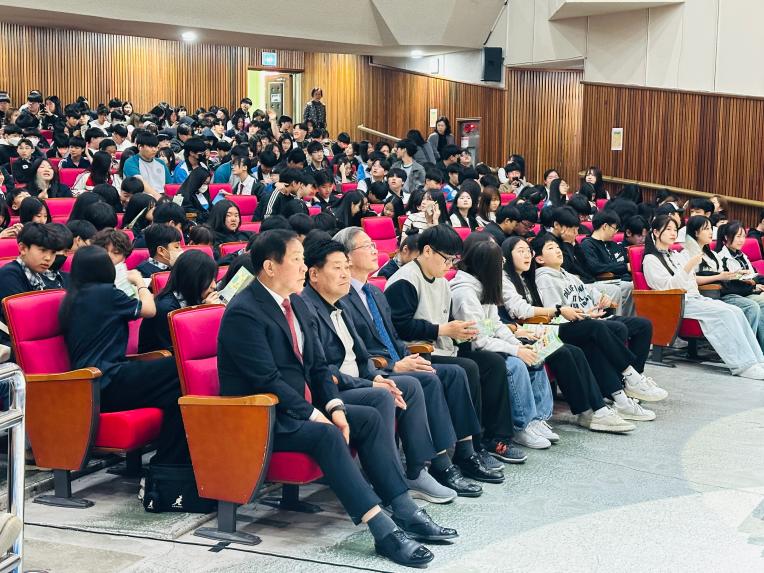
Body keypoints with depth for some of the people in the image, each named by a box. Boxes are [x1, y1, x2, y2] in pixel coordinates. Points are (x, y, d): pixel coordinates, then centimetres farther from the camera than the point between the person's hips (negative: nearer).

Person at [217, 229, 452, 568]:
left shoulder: (297, 304, 10)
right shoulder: (243, 312, -17)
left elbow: (318, 366, 11)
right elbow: (268, 379, -23)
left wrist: (334, 407, -6)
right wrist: (314, 416, -21)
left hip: (299, 407, 9)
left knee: (369, 417, -4)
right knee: (327, 435, -31)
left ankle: (404, 511, -8)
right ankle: (383, 530, -34)